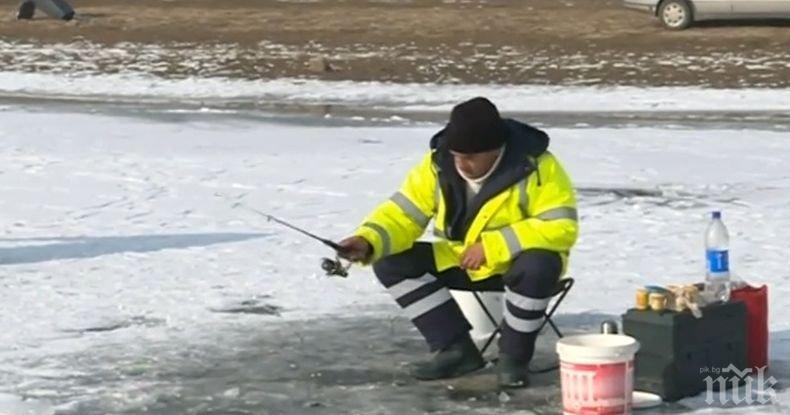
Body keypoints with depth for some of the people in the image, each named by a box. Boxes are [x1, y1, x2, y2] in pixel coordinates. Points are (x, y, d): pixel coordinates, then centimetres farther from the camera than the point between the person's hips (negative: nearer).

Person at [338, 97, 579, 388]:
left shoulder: (535, 166, -25)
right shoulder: (438, 163, -13)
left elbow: (561, 226, -28)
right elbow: (402, 213, -11)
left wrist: (491, 247, -32)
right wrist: (368, 241, -33)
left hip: (517, 263, -5)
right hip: (459, 263, 5)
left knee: (538, 267, -39)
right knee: (390, 263, -13)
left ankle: (513, 356, -15)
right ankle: (456, 350, -7)